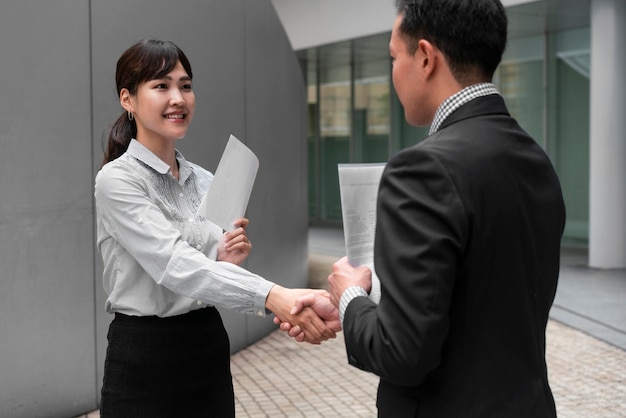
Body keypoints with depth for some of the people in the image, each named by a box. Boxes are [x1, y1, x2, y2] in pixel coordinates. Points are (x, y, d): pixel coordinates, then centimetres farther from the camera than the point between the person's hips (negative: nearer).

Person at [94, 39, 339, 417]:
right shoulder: (117, 179, -13)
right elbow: (174, 265, -27)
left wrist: (224, 263, -10)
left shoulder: (205, 181, 8)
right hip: (145, 361, -6)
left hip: (210, 353, 6)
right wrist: (272, 296, -39)